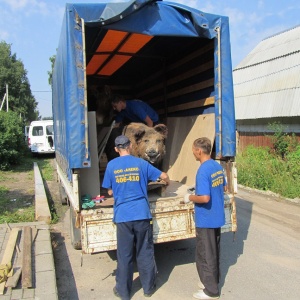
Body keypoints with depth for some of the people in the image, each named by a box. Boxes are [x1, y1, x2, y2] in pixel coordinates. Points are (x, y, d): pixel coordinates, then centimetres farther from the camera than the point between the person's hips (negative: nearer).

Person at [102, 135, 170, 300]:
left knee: (124, 254, 10)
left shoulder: (111, 165, 1)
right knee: (145, 252, 13)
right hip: (142, 214, 1)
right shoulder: (140, 163, 1)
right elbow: (164, 176, 7)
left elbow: (110, 192, 7)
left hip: (122, 216, 0)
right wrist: (168, 182, 29)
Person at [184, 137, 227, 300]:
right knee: (214, 252, 21)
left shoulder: (203, 171, -23)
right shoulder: (218, 166, 3)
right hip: (217, 217, 9)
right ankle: (213, 281, 37)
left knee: (205, 255, 6)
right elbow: (224, 188, 16)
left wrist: (190, 197, -11)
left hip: (206, 220, -9)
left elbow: (204, 198, -29)